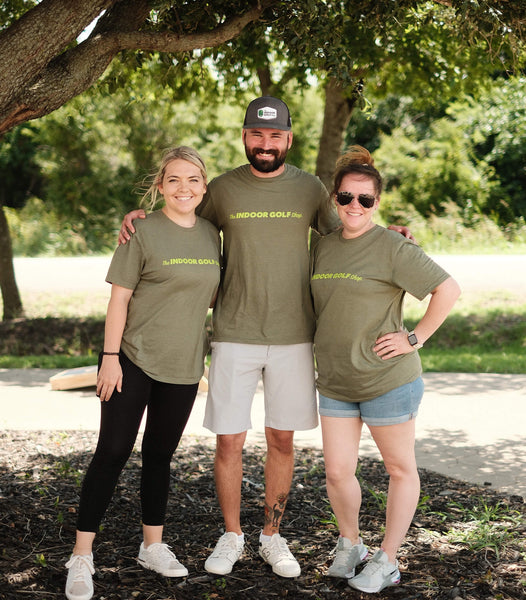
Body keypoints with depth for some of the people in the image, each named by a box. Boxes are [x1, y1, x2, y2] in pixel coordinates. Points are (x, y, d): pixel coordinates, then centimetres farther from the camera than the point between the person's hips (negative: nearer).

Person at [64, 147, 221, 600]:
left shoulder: (211, 234, 7)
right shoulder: (142, 231, -8)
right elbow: (119, 297, -9)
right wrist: (110, 356, -12)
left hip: (183, 365, 5)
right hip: (133, 361, -5)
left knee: (160, 455, 15)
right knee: (113, 452, -3)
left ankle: (154, 546, 28)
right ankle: (82, 557, 5)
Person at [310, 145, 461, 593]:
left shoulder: (392, 247, -12)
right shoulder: (324, 248, 9)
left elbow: (448, 290, -13)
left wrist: (416, 338, -13)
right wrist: (321, 348, 13)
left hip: (388, 380, -5)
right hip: (335, 381, 6)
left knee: (400, 469, 8)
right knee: (337, 471, 6)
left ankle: (387, 561, 21)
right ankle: (349, 544, 29)